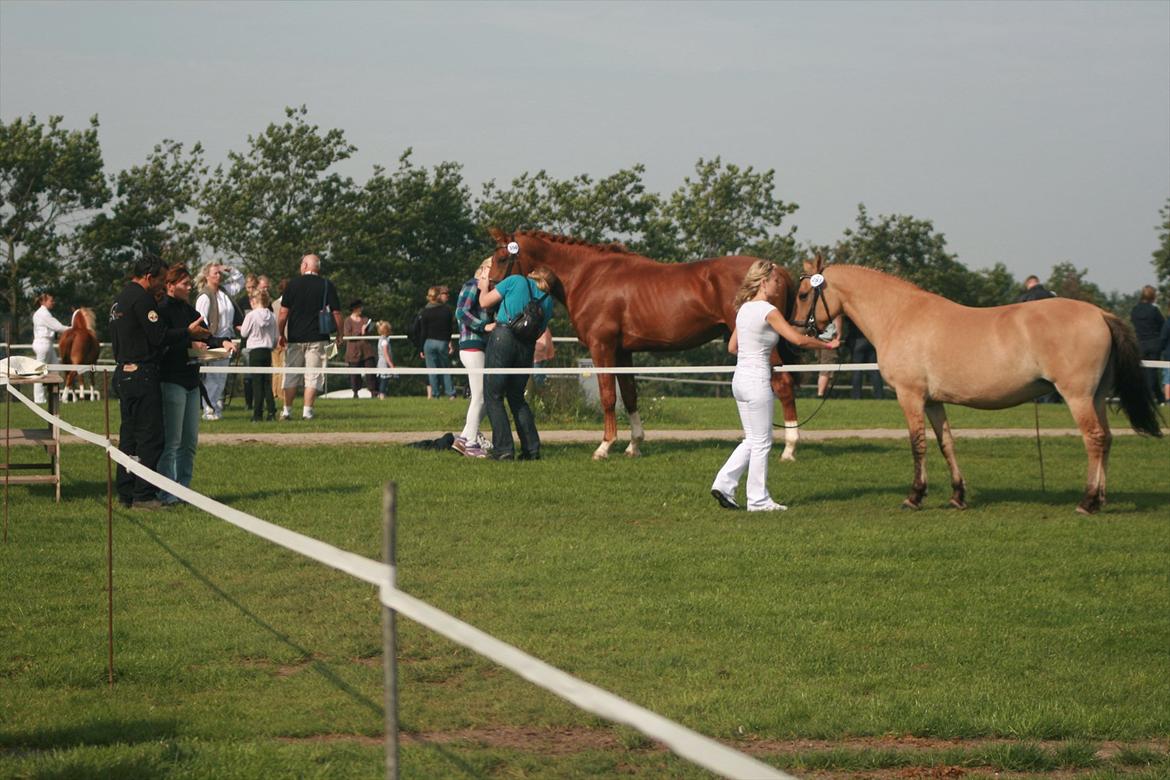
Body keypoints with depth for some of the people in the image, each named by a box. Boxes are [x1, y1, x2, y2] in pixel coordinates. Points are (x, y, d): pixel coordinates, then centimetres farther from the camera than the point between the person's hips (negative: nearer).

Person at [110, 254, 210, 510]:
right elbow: (159, 336, -15)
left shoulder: (120, 299, 17)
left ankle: (125, 493, 14)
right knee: (150, 436, -6)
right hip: (142, 375, -10)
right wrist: (189, 333, -6)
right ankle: (143, 495, -7)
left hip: (124, 373, 10)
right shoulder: (141, 299, -13)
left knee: (128, 435, 12)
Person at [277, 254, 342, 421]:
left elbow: (283, 313, -1)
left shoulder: (293, 284, 1)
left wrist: (281, 335, 9)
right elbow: (336, 313, -2)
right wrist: (339, 336, 9)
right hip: (318, 338, -1)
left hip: (295, 338, 1)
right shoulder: (327, 285, 0)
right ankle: (307, 411, -5)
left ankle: (287, 410, 10)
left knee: (291, 375, 9)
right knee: (313, 376, 1)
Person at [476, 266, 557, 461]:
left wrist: (484, 287, 28)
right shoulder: (548, 300, 17)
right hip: (527, 347, 5)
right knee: (517, 397, 18)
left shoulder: (516, 281, 6)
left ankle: (503, 449, -9)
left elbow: (485, 302, 7)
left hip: (502, 337, -5)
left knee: (492, 396, 0)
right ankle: (532, 448, 12)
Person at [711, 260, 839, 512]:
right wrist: (827, 345, -4)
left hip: (740, 378, 8)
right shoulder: (768, 311, -14)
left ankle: (724, 483, 10)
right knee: (761, 442, 2)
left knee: (752, 439, 17)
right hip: (757, 381, -8)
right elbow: (798, 339, -16)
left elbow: (732, 347, 17)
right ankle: (758, 499, 9)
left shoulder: (744, 309, 10)